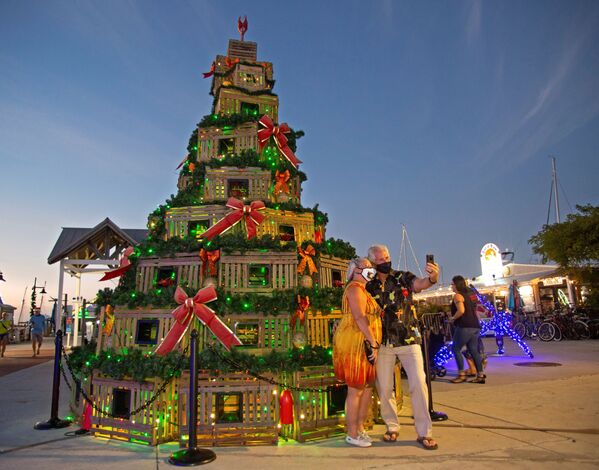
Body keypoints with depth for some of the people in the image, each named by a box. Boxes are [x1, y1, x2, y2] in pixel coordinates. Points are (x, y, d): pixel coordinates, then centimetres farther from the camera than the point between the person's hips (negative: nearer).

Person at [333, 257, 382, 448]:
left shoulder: (362, 290, 22)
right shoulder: (355, 288, -11)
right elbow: (360, 318, -20)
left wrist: (373, 343, 14)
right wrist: (373, 342, -20)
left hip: (364, 345, 10)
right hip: (354, 343, -10)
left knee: (368, 387, 13)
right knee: (356, 390, -3)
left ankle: (360, 428, 25)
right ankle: (352, 435, 8)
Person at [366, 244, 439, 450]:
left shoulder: (403, 277, -2)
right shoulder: (370, 286, 3)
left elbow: (420, 283, -23)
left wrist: (432, 278, -46)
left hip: (409, 340, -2)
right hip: (384, 343, 2)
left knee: (418, 383, -5)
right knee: (384, 388, 8)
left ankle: (424, 433, 9)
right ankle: (392, 427, 27)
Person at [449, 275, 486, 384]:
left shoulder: (458, 295, -10)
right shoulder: (471, 293, 16)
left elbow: (461, 310, -23)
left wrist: (453, 318, -9)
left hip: (464, 326, -9)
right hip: (475, 326, 9)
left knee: (456, 349, 0)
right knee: (474, 350, 10)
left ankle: (461, 375, -1)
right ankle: (480, 375, 10)